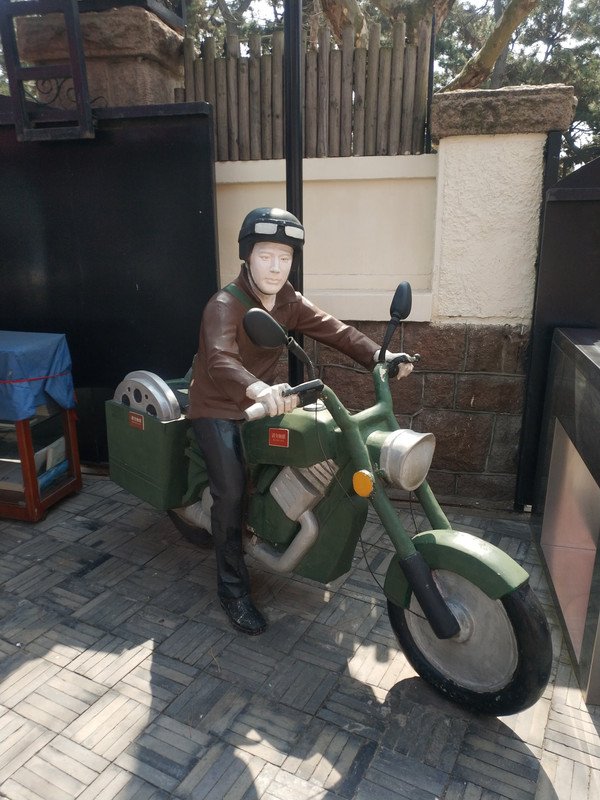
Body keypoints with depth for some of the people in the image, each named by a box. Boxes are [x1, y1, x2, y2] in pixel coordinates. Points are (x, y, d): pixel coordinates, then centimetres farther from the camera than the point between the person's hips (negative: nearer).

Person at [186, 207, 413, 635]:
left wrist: (379, 355, -25)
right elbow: (220, 361, -43)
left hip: (264, 402, 7)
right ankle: (233, 588, -1)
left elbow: (335, 330, -9)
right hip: (218, 408, -7)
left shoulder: (290, 302, -2)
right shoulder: (224, 305, -25)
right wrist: (259, 390, -63)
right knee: (231, 492, -17)